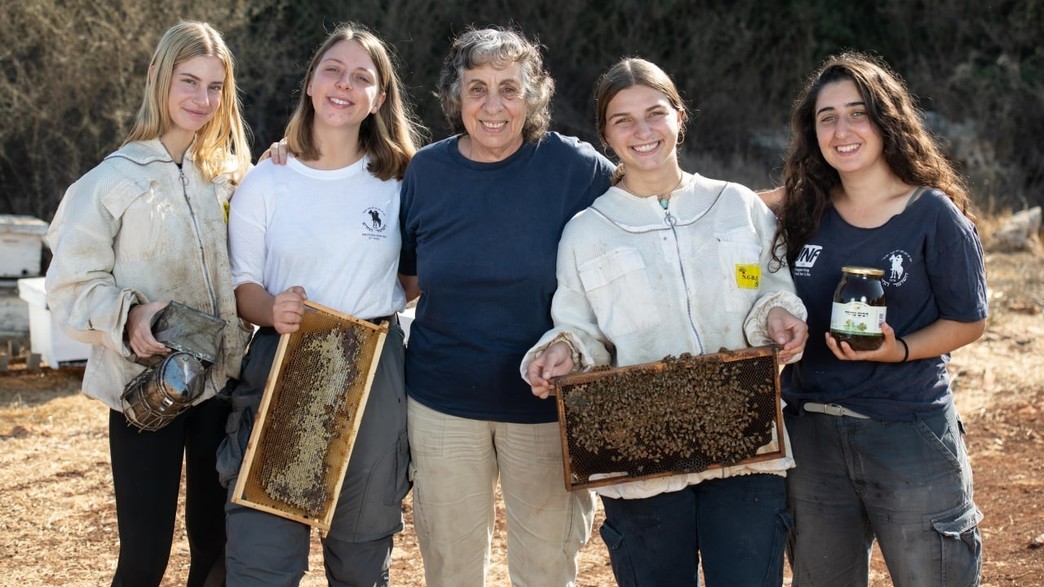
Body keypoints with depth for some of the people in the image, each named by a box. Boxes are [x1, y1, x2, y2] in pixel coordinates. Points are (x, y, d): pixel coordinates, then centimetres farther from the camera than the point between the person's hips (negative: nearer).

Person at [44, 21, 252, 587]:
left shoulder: (228, 175, 8)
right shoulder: (113, 179, -7)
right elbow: (71, 284, -7)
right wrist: (128, 317, -26)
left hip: (220, 384, 4)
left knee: (215, 542, 11)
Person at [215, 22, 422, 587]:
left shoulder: (398, 183, 4)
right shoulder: (266, 182, 2)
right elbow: (242, 285, 2)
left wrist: (377, 305, -3)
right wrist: (273, 311, -18)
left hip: (375, 371, 1)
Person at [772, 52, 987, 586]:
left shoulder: (934, 214, -8)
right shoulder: (805, 214, 4)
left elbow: (968, 321, -5)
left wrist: (898, 349, -19)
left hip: (910, 436, -4)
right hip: (812, 435, 5)